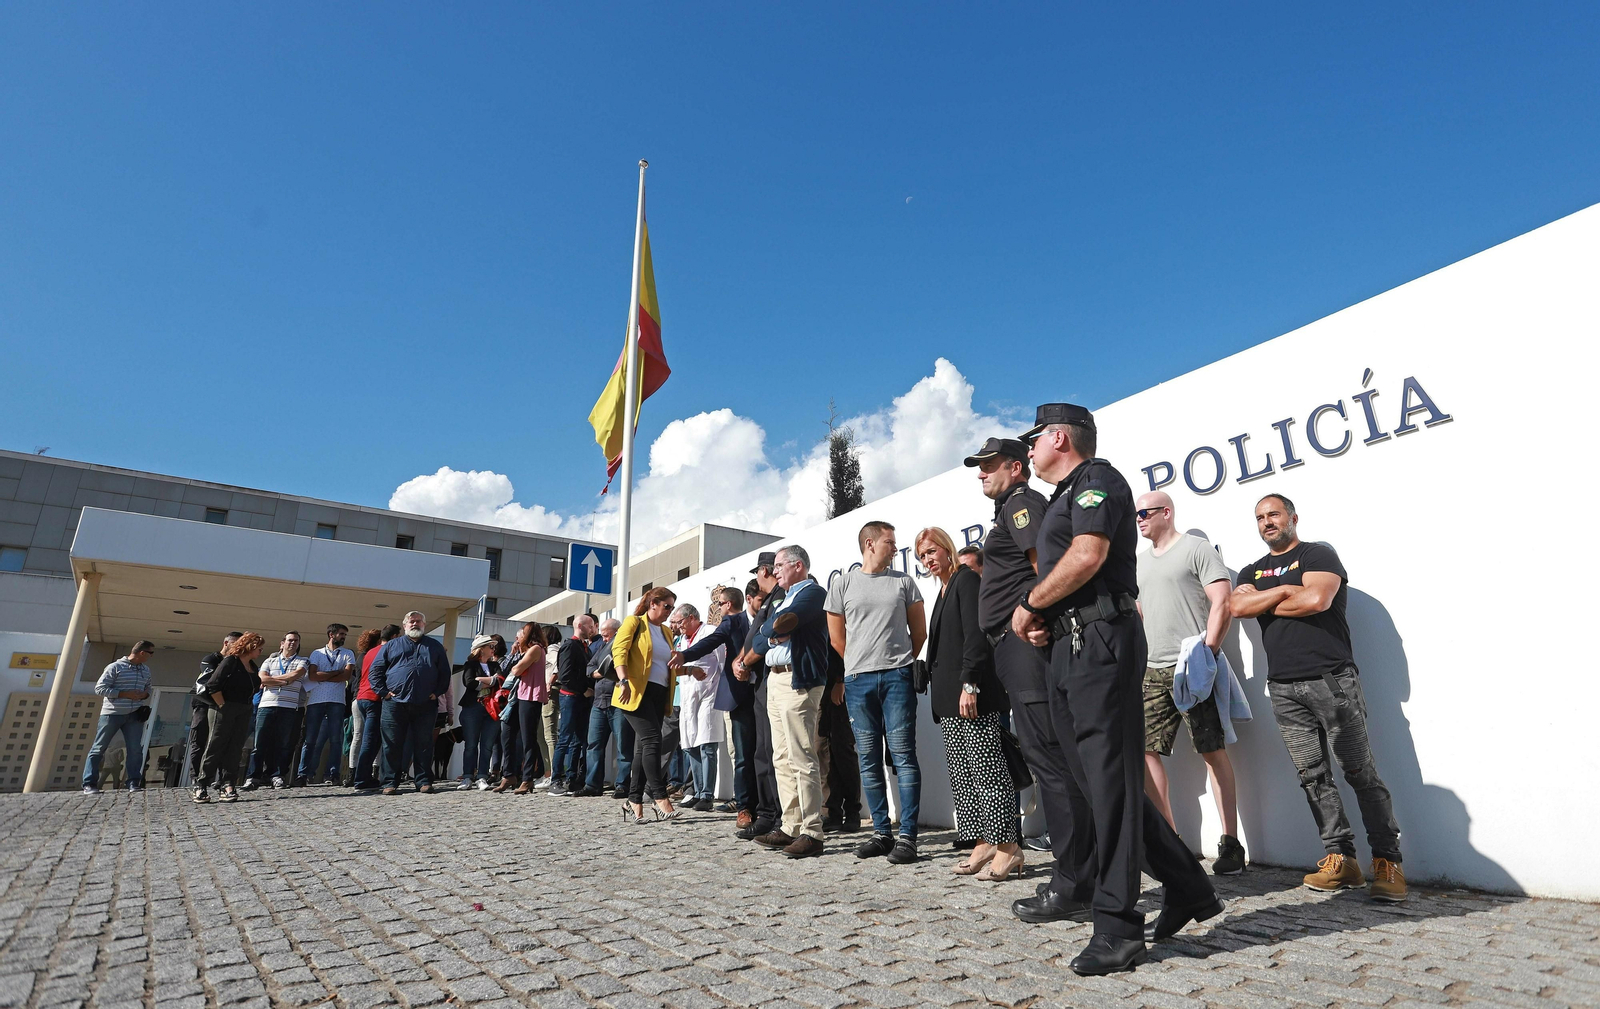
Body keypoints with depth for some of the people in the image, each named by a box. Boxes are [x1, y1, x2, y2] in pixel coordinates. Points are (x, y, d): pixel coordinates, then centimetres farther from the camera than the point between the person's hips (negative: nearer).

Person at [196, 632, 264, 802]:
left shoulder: (252, 666, 14)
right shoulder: (230, 661, -8)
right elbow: (213, 686, -14)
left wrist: (246, 707, 5)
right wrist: (223, 706, -14)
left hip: (243, 713, 7)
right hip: (223, 710, -7)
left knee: (234, 750, 3)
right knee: (215, 748, -2)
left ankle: (227, 786, 3)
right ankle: (200, 786, 7)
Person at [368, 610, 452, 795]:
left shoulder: (435, 647, 15)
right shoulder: (391, 646, 14)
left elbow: (445, 672, 14)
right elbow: (375, 671, 11)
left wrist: (438, 692, 3)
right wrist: (383, 691, -1)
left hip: (425, 705, 0)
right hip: (395, 703, 0)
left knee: (424, 745, 2)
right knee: (392, 745, 1)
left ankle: (424, 781, 8)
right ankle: (390, 783, 9)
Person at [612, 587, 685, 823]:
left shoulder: (665, 632, 21)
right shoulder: (634, 622, -1)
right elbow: (619, 651, -14)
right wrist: (623, 681, -28)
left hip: (659, 694, 7)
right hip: (637, 692, -7)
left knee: (644, 745, 7)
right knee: (652, 739, -17)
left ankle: (635, 801, 12)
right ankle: (660, 799, -16)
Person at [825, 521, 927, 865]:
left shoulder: (903, 582, 9)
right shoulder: (842, 584, 6)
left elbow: (919, 632, 14)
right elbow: (837, 636, 10)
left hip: (897, 678, -1)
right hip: (857, 681, 1)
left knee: (903, 755, -3)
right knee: (869, 759, 7)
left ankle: (907, 836, 2)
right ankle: (882, 832, 17)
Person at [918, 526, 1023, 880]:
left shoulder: (967, 579, -6)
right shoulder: (943, 590, 21)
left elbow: (976, 636, -16)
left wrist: (970, 684, -22)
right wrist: (939, 693, 17)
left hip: (974, 694, -9)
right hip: (949, 699, 10)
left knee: (988, 770, -6)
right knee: (962, 775, 9)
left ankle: (1008, 846, 0)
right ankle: (983, 844, 14)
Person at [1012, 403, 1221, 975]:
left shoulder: (1096, 478, -4)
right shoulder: (1065, 498, 26)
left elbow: (1088, 556, -20)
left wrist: (1030, 603, -9)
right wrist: (1045, 617, 6)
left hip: (1100, 639, -10)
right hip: (1071, 646, 10)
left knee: (1109, 778, -7)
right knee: (1098, 777, 12)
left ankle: (1116, 927, -1)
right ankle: (1187, 888, 25)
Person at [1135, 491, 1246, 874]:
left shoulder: (1197, 548, -2)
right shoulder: (1140, 562, 20)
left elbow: (1223, 603, -10)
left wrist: (1207, 651, -17)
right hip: (1153, 671, 7)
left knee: (1214, 752, -3)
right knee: (1144, 749, 3)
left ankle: (1231, 844, 6)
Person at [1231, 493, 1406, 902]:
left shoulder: (1318, 554, 4)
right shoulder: (1251, 572, 19)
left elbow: (1316, 600, -14)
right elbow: (1238, 607, 0)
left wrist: (1264, 605, -1)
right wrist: (1283, 591, -6)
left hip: (1331, 679, -5)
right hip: (1283, 688, 5)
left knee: (1360, 772, -3)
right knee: (1312, 776, 4)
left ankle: (1387, 861, 4)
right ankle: (1340, 858, 11)